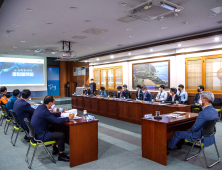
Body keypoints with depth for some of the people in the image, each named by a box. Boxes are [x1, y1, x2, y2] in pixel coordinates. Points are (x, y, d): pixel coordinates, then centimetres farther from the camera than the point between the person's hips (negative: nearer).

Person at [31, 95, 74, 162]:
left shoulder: (40, 107, 3)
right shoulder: (44, 111, -26)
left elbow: (51, 115, 19)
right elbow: (57, 120, -26)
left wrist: (60, 113, 18)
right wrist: (68, 118, -16)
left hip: (36, 132, 10)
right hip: (40, 136, -10)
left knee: (52, 128, 30)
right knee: (61, 135, -11)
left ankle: (55, 149, 36)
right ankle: (61, 156, 6)